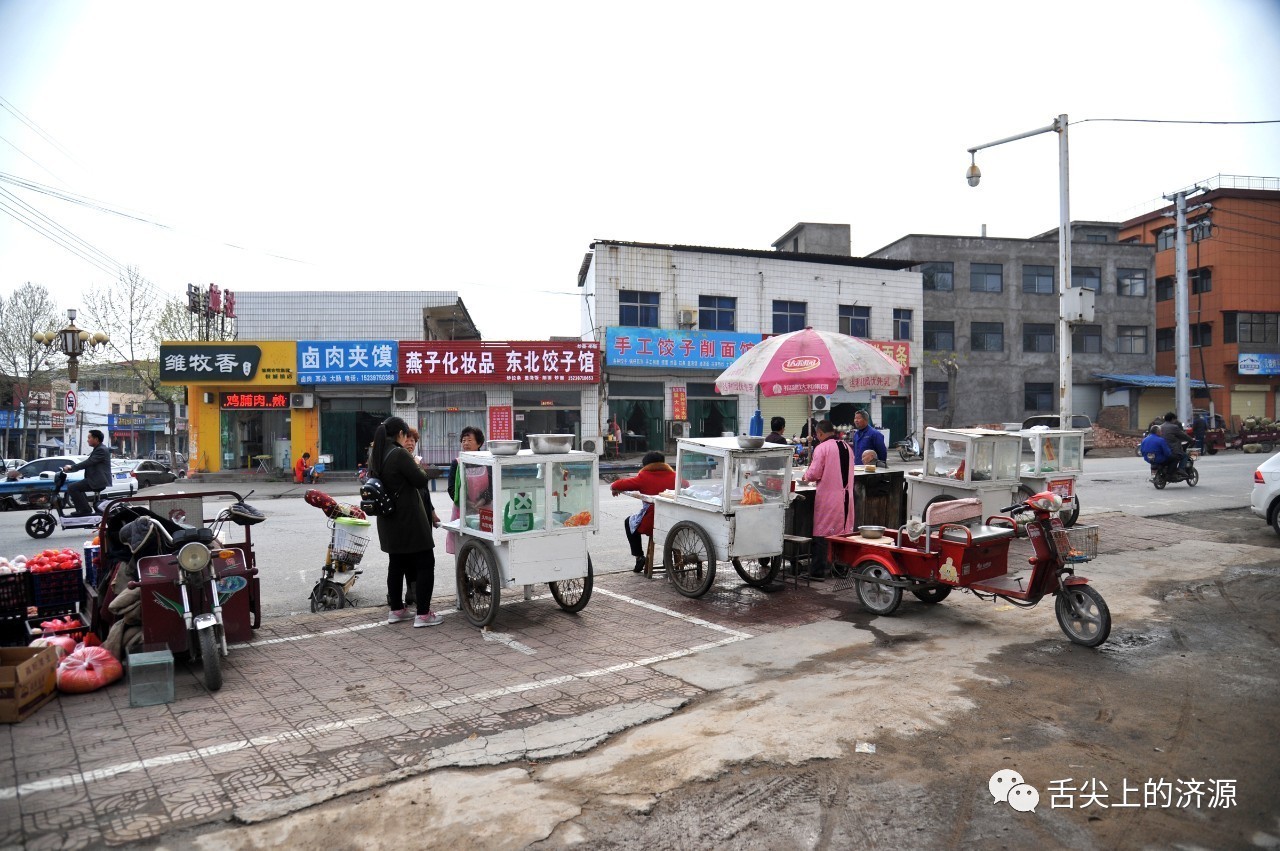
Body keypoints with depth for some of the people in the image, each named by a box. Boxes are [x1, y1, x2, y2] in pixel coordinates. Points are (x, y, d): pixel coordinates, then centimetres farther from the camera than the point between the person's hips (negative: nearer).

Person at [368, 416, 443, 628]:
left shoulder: (375, 455, 6)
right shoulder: (399, 454, -19)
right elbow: (421, 481, -15)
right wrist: (417, 467, 4)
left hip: (388, 519, 8)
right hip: (409, 518, -8)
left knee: (396, 563, 19)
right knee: (425, 563, 0)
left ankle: (396, 610, 27)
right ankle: (423, 614, 0)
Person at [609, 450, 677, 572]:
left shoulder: (644, 477, -3)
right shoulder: (673, 476, 5)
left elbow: (619, 485, -2)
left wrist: (614, 488, 21)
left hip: (650, 525, -3)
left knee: (629, 522, 27)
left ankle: (639, 556, 19)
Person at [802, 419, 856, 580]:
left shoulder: (821, 448, -11)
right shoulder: (847, 447, 10)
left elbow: (814, 473, -13)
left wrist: (806, 476, 7)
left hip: (828, 496, -6)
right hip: (846, 495, 6)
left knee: (822, 534, 1)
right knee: (843, 533, 13)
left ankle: (818, 571, 4)